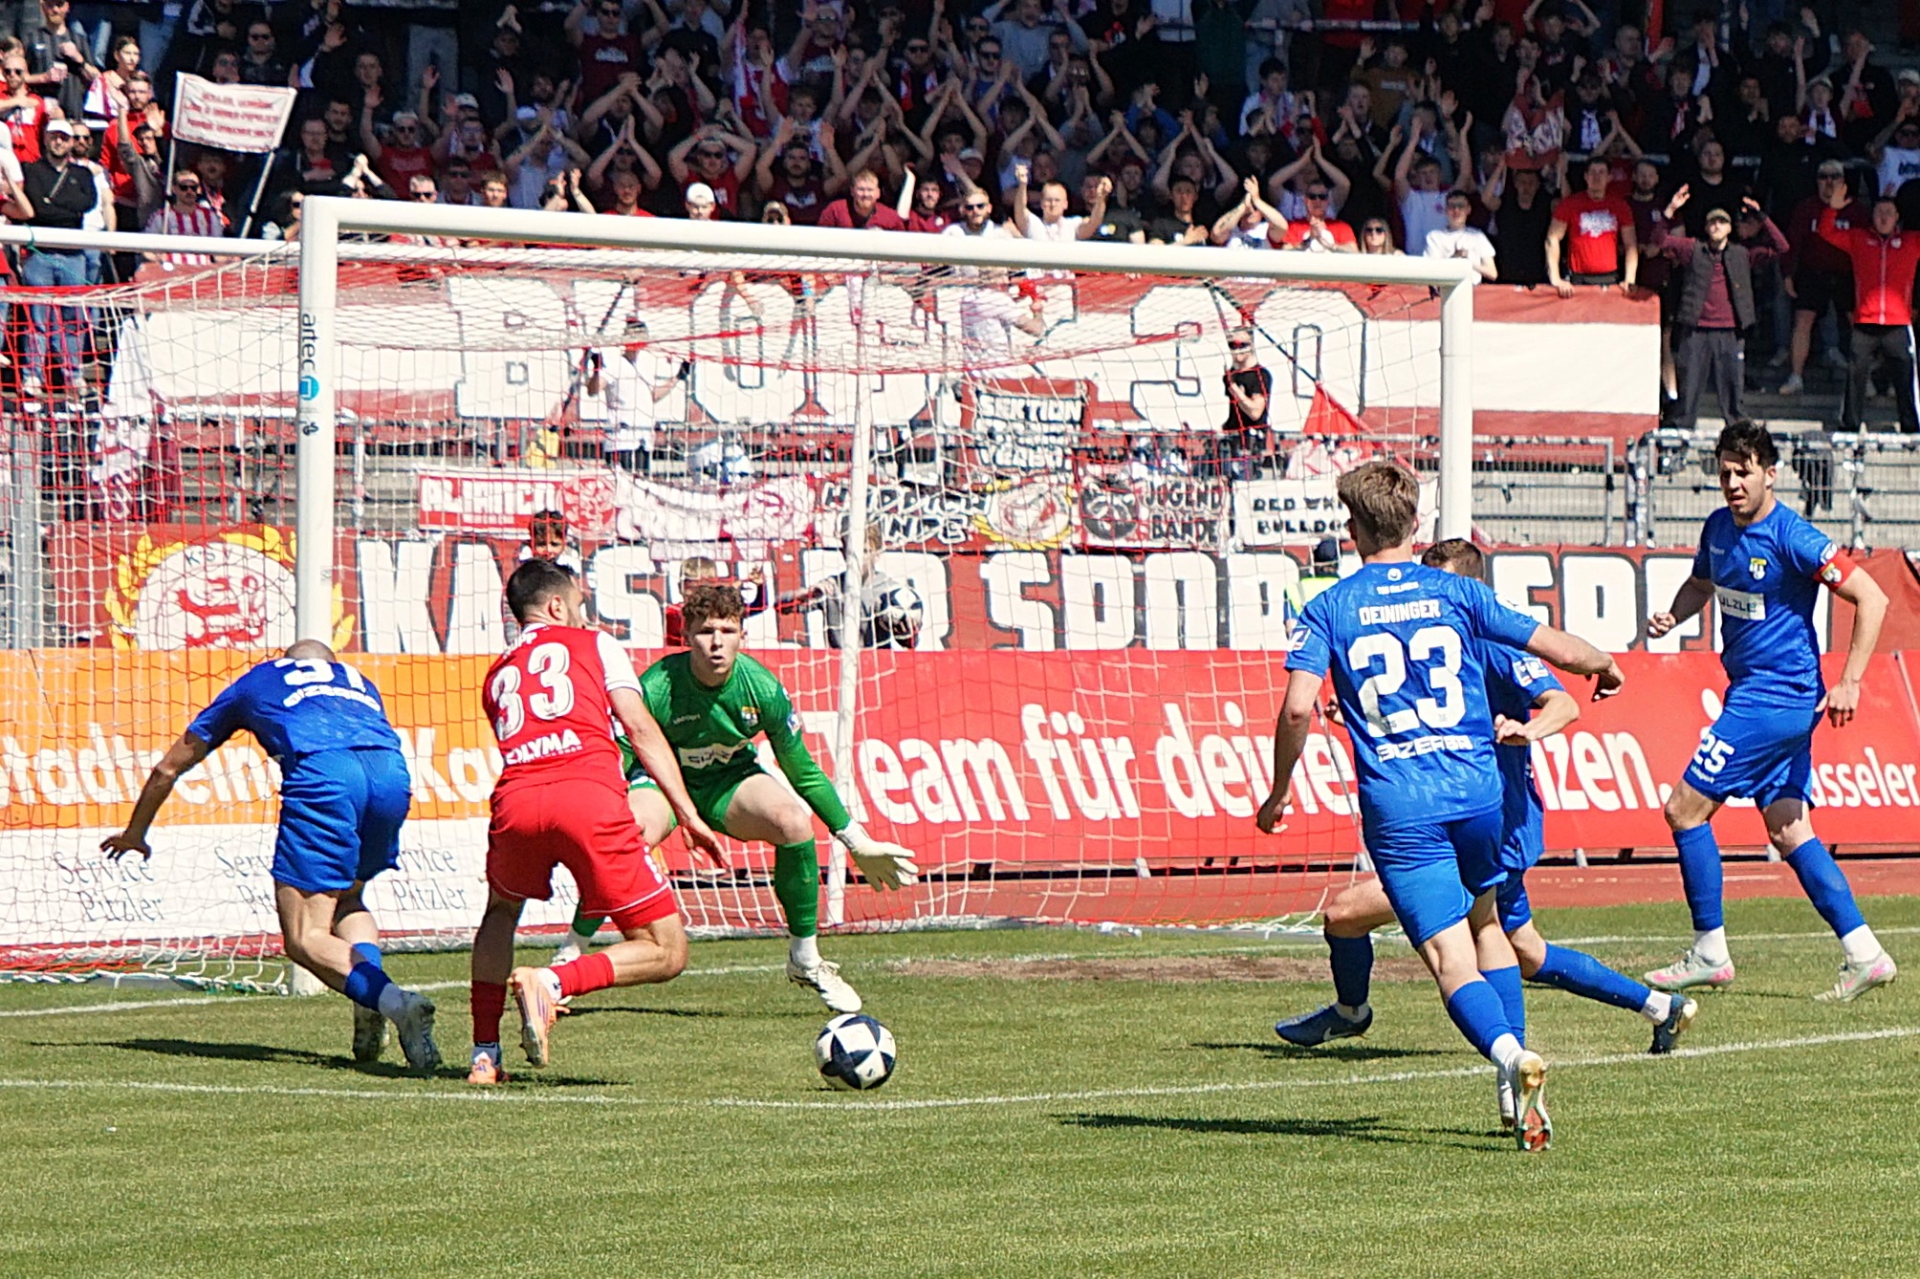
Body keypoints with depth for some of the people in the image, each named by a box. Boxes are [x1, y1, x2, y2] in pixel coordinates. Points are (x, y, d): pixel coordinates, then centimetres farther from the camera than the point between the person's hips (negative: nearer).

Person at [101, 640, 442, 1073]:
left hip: (320, 771, -4)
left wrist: (135, 831, 60)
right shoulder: (357, 679, 39)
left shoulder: (254, 682, 35)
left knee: (305, 939, -2)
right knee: (346, 896, 26)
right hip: (392, 770, 4)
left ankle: (392, 1000, -28)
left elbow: (168, 767, 44)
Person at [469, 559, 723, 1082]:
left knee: (501, 912, 36)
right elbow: (641, 730, 10)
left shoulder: (497, 674, 32)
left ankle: (484, 1055, 23)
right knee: (666, 952, 4)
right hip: (590, 796, -4)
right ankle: (553, 981, -18)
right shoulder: (594, 644, 21)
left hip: (516, 801, 4)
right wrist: (689, 815, 7)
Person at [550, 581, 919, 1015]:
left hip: (729, 780, 2)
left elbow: (804, 773, -7)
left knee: (795, 820, -27)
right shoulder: (656, 688, -27)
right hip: (663, 778, -2)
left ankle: (805, 960, -9)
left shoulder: (763, 689, -20)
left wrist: (856, 841, -3)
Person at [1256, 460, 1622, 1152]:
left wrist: (1279, 790, 4)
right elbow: (1554, 646, 5)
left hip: (1397, 807, -2)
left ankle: (1509, 1055, -33)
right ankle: (1518, 1080, 19)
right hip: (1479, 789, 2)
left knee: (1451, 959, -5)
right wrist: (1605, 665, 27)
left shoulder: (1330, 608, 1)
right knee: (1486, 922, 25)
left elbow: (1298, 707, -10)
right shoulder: (1456, 593, 5)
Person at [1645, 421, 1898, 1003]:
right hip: (1751, 693, 9)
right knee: (1788, 830, 7)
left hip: (1774, 698, -9)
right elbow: (1701, 584, 27)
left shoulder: (1791, 537, -17)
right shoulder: (1719, 527, 8)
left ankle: (1709, 953, 2)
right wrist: (1671, 615, 4)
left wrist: (1849, 682, -19)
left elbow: (1872, 598, -17)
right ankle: (1863, 954, 8)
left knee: (1685, 808, -6)